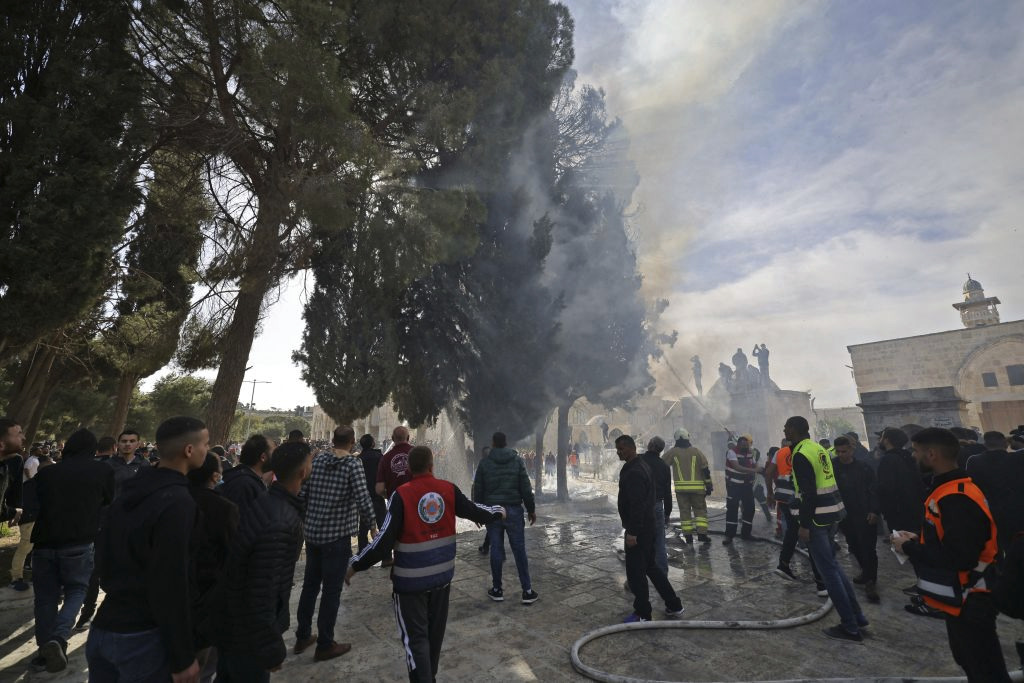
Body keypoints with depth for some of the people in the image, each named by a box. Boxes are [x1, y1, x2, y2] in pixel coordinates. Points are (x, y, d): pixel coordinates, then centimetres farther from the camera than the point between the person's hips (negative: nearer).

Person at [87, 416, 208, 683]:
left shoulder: (129, 490, 3)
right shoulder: (178, 502, -24)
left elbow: (104, 556, 14)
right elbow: (172, 585, -23)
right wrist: (182, 658, -15)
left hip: (103, 628, 8)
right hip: (144, 638, -7)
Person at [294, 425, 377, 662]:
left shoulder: (317, 460, 1)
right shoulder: (353, 464, -14)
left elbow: (301, 493, 2)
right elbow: (363, 499, -21)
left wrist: (301, 520, 18)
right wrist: (373, 525, -5)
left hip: (312, 533, 6)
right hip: (337, 536, -6)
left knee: (310, 584, 20)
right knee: (331, 590, 7)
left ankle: (302, 636, 34)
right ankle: (325, 645, 18)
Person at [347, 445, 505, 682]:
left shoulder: (401, 495, -17)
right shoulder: (449, 489, -9)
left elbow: (384, 541, -18)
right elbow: (474, 511, 1)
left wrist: (355, 565, -4)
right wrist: (498, 511, 20)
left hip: (411, 580, -4)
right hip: (442, 575, 4)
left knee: (415, 637, 11)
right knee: (435, 632, 23)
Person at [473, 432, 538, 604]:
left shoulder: (484, 463, 0)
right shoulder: (517, 460, -2)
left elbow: (478, 490, 3)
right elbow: (526, 488, -3)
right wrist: (531, 509, 6)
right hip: (513, 510, -1)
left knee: (496, 550, 9)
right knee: (519, 550, 5)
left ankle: (497, 590, 17)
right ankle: (527, 591, 9)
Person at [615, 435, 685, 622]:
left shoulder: (634, 472, -23)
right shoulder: (641, 466, 11)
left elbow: (637, 505, -27)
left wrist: (633, 532, -25)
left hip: (638, 529, -11)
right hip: (648, 526, 11)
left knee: (635, 571, 2)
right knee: (650, 567, 21)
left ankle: (643, 613, 13)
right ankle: (673, 605, 30)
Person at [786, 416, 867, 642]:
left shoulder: (801, 454, -18)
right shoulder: (818, 448, 10)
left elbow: (808, 493, -21)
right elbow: (827, 482, 15)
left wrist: (804, 524, -16)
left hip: (817, 515, -9)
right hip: (832, 510, 9)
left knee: (828, 570, 1)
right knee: (832, 564, 21)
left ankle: (850, 627, 10)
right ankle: (856, 616, 28)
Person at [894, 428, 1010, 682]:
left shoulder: (956, 499, -28)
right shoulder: (950, 490, 5)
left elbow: (958, 557, -31)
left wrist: (910, 548, -20)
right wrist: (917, 540, 2)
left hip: (969, 602, -10)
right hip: (963, 598, 10)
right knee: (969, 661, 25)